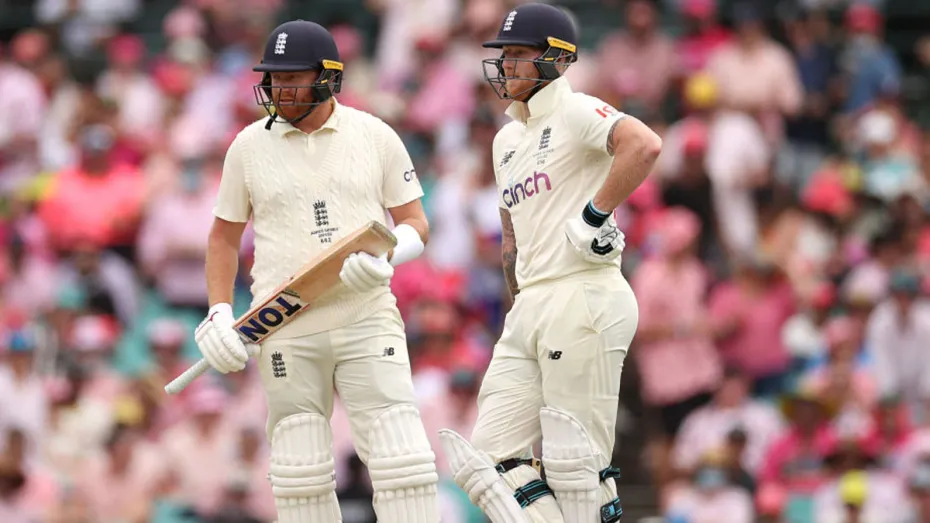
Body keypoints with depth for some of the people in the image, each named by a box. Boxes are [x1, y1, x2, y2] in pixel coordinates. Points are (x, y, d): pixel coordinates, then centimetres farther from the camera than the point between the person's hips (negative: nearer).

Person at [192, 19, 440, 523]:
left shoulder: (375, 136, 4)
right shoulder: (249, 146, 7)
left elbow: (414, 222, 9)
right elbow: (224, 236, 14)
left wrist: (385, 255, -13)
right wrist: (219, 313, 2)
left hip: (367, 317, -1)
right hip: (284, 329, 1)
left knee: (400, 460, -11)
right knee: (300, 471, 1)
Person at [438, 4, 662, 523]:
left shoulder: (576, 113, -6)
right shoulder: (508, 140, 21)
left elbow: (644, 145, -25)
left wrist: (594, 216, -22)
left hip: (583, 299, -9)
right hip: (529, 312, 9)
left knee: (578, 466, -7)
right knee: (492, 455, 0)